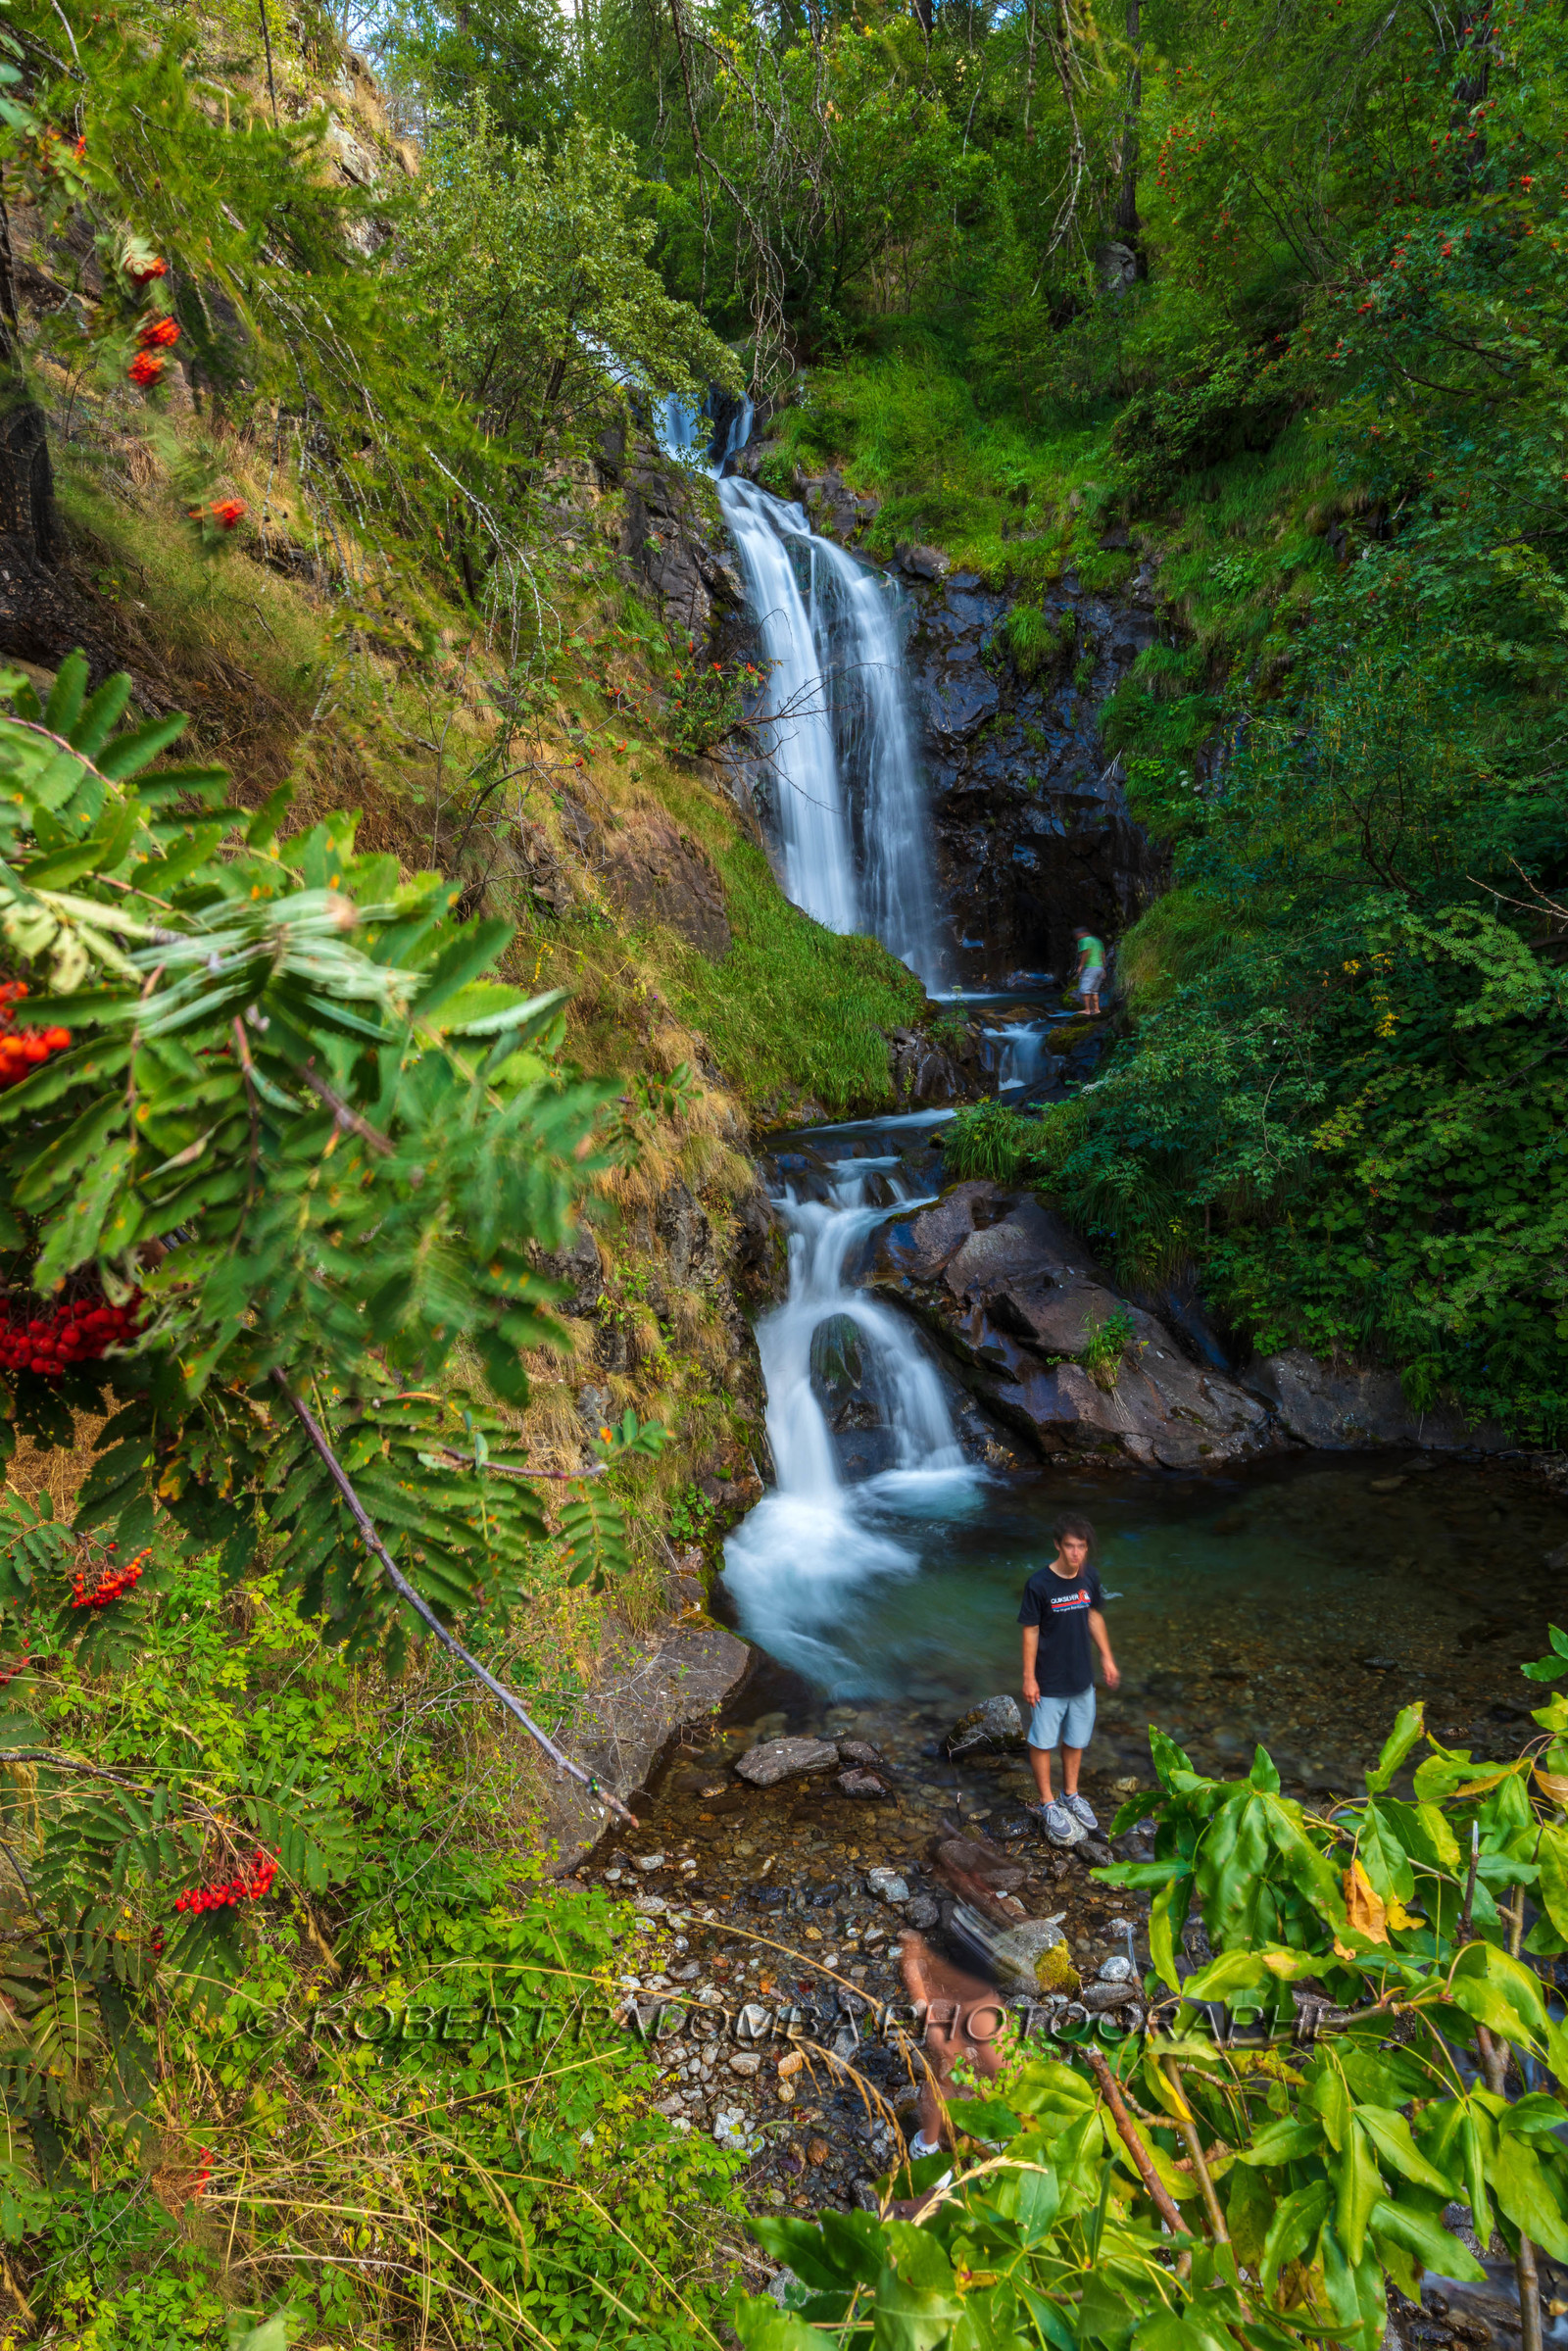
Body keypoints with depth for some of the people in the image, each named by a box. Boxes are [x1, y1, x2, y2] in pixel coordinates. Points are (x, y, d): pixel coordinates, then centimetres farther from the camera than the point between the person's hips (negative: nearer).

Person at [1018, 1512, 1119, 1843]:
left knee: (1076, 1739, 20)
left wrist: (1107, 1658, 10)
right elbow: (1030, 1631, -15)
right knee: (1042, 1741, 9)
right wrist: (1029, 1677, -12)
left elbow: (1094, 1617, 9)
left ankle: (1071, 1794, 40)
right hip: (1049, 1682, -5)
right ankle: (1048, 1804, 27)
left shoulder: (1089, 1578, -7)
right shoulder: (1039, 1584, -22)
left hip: (1082, 1678, 5)